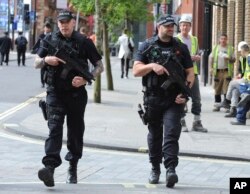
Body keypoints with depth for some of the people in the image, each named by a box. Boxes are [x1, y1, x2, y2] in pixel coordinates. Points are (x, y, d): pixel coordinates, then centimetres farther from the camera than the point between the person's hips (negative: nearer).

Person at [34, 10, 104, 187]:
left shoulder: (84, 42, 1)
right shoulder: (50, 40, 6)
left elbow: (100, 66, 3)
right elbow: (36, 64, 11)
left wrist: (86, 79, -14)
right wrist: (46, 59, -11)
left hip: (76, 93, 0)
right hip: (55, 93, 0)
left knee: (76, 132, 9)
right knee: (54, 128, -16)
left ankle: (73, 168, 26)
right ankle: (50, 168, -28)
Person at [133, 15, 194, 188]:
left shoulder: (181, 48, 9)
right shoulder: (147, 46, 6)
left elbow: (190, 72, 8)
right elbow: (136, 71, -1)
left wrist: (185, 92, -8)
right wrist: (152, 66, -19)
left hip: (174, 100, -1)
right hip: (153, 99, 1)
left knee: (171, 133, -13)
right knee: (154, 135, 11)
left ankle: (171, 169, -21)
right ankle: (155, 169, 22)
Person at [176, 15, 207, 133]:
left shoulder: (194, 40, 17)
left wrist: (197, 57, -2)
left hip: (193, 71, 4)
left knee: (197, 98, 3)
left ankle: (197, 123, 10)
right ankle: (181, 123, 6)